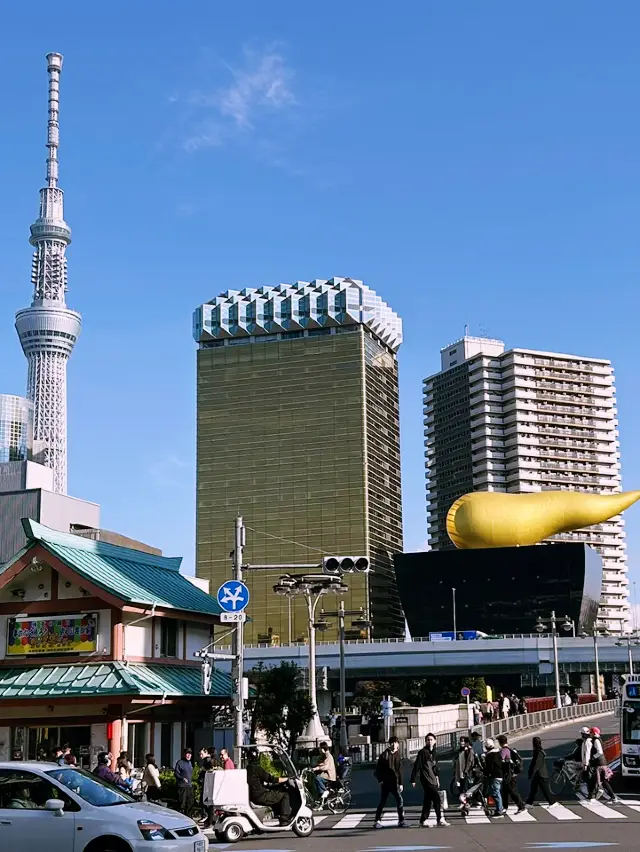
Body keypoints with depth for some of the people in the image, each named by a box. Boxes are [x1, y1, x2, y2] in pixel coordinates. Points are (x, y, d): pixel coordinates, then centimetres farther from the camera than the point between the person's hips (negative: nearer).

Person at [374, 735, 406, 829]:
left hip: (395, 783, 2)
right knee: (382, 802, 2)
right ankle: (378, 820, 9)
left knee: (400, 801, -4)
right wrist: (380, 779, -7)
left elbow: (399, 771, 9)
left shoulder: (397, 756, 7)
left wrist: (400, 783, 5)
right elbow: (378, 768, 0)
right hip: (385, 783, -2)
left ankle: (401, 820, 2)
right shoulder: (384, 755, -1)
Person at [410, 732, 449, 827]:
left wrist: (437, 777, 17)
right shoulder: (422, 752, -7)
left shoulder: (433, 753, 16)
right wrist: (413, 779, -12)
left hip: (433, 780, 8)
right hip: (426, 779, -8)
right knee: (436, 798, -13)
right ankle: (440, 819, -9)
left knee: (428, 800, 10)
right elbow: (417, 766, -9)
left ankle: (423, 820, 15)